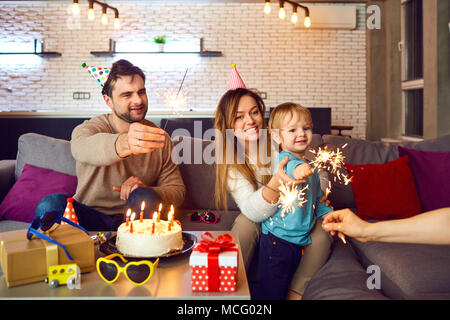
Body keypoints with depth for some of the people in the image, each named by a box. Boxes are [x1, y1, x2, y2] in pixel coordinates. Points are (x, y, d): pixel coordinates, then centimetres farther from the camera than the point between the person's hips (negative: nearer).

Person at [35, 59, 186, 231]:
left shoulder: (158, 137, 2)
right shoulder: (90, 128, -7)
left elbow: (178, 191, 4)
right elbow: (82, 148, -35)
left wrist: (146, 191, -19)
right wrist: (124, 143, -58)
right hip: (89, 217, -1)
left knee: (146, 198, -31)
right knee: (51, 203, -30)